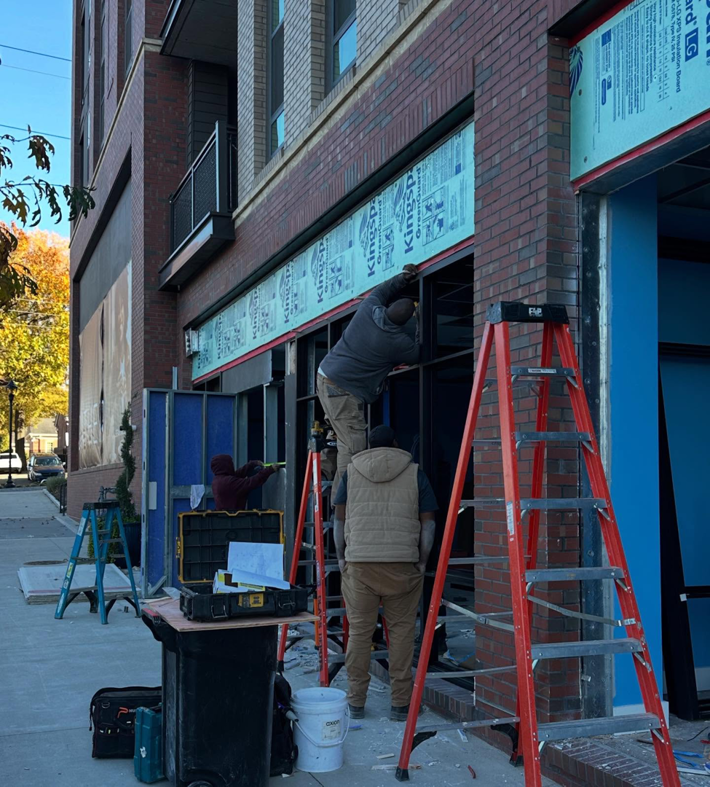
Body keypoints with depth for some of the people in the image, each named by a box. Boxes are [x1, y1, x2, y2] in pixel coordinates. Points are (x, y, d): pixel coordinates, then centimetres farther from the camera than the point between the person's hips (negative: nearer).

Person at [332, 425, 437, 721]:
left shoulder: (352, 471, 11)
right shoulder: (414, 473, 8)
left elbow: (339, 519, 12)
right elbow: (428, 523, 5)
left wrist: (341, 557, 19)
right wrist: (422, 561, 12)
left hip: (359, 563, 1)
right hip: (403, 564, -1)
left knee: (359, 632, 7)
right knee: (401, 632, 6)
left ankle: (355, 702, 15)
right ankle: (400, 704, 10)